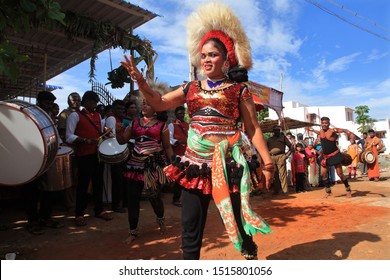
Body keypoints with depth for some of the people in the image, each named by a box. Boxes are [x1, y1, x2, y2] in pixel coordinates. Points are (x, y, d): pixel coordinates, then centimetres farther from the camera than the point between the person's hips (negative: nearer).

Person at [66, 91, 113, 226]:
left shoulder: (98, 115, 16)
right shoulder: (75, 115, -4)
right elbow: (69, 136, -12)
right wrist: (85, 140, -25)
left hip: (98, 153, 6)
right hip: (84, 155, -6)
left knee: (98, 182, 13)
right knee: (83, 183, 0)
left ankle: (99, 210, 25)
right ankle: (79, 214, 12)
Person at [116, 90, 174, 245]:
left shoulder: (161, 125, -1)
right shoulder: (135, 123, 10)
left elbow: (167, 147, 3)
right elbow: (122, 141, 12)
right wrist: (119, 131, -8)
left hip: (154, 165, -3)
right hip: (135, 164, 4)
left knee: (154, 196, 6)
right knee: (132, 198, 3)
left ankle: (160, 219, 39)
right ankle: (133, 231, 20)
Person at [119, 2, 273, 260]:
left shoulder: (239, 90, 1)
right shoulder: (191, 88, 10)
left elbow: (253, 129, -1)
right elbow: (158, 103, 12)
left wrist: (267, 162, -6)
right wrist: (139, 79, -2)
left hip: (228, 164, -3)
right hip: (195, 164, 3)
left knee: (238, 221, 12)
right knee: (190, 231, 9)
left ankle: (251, 253, 43)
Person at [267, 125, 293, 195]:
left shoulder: (283, 137, 16)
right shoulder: (270, 139, 24)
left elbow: (290, 146, 11)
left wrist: (287, 154, 0)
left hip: (280, 157, -3)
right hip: (272, 157, 3)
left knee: (282, 174, -9)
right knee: (274, 174, 3)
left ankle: (285, 190, -8)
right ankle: (276, 190, 10)